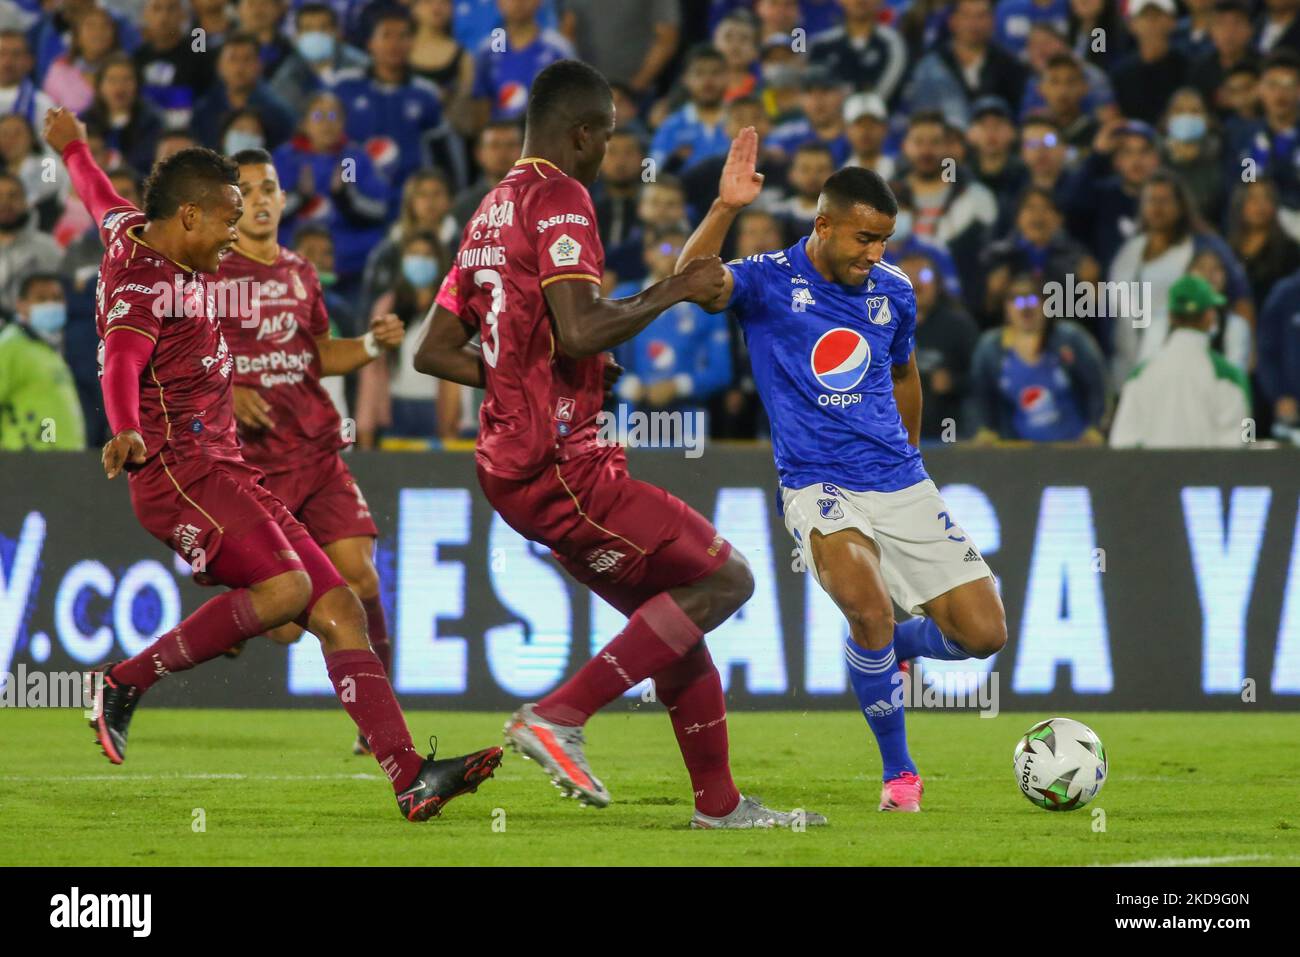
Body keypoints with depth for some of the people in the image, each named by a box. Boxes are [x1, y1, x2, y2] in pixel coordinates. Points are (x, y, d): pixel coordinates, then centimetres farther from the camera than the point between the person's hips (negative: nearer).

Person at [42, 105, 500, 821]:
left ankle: (408, 776, -13)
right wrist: (126, 432, -50)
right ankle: (126, 684, -15)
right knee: (285, 587, -31)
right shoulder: (144, 285, -11)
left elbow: (100, 198, 40)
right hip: (179, 469, -10)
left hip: (226, 475, 10)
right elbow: (121, 363, -30)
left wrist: (73, 147, 61)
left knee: (339, 610, -4)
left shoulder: (133, 231, 18)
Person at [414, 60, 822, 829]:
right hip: (559, 466, -10)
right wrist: (672, 293, -12)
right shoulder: (559, 199, -11)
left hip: (510, 467, 10)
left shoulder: (491, 212, 17)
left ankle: (719, 803, 18)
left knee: (673, 617, 16)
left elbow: (435, 351, 21)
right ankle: (558, 719, -11)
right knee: (725, 580, -7)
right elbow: (579, 330, -25)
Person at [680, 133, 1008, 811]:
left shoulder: (893, 290, 7)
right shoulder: (769, 283, -7)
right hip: (817, 487, -5)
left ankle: (889, 645, 30)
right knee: (869, 606, -32)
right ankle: (898, 773, -11)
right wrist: (725, 209, -42)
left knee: (983, 633, -5)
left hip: (901, 482, 5)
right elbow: (691, 281, -28)